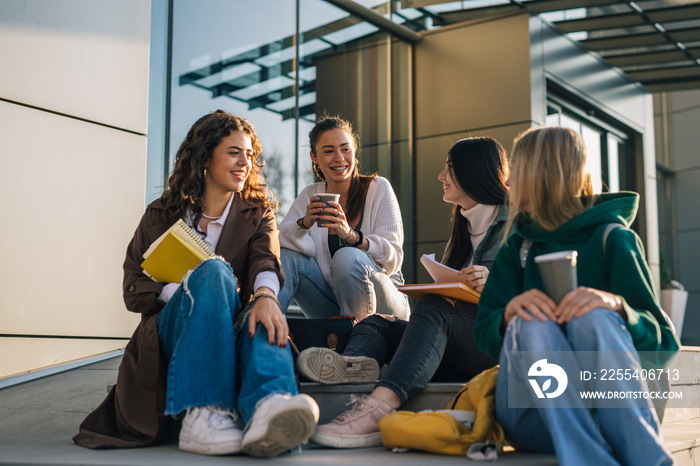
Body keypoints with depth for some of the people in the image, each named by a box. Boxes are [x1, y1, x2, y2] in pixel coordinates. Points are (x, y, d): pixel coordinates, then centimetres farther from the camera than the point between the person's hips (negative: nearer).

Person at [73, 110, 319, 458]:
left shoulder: (258, 213, 16)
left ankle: (267, 406, -69)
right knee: (214, 271, -32)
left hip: (232, 333, 1)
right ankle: (202, 413, -49)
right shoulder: (162, 214, 14)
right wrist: (189, 289, -15)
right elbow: (133, 289, 5)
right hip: (171, 331, -1)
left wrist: (265, 295, -32)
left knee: (260, 316, -35)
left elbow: (266, 262, -8)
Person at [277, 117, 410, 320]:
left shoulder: (378, 188, -5)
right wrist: (304, 223, -26)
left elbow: (394, 259, -14)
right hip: (331, 307, 3)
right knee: (287, 255, -17)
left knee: (347, 257, -32)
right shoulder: (310, 197, 6)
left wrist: (351, 235, -31)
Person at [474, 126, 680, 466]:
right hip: (531, 418, 2)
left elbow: (662, 345, -3)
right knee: (533, 321, -27)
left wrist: (616, 306, -25)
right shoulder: (518, 249, 16)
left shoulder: (612, 239, 4)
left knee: (594, 317, -29)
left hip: (610, 410, -2)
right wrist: (511, 311, -18)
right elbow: (484, 334, 6)